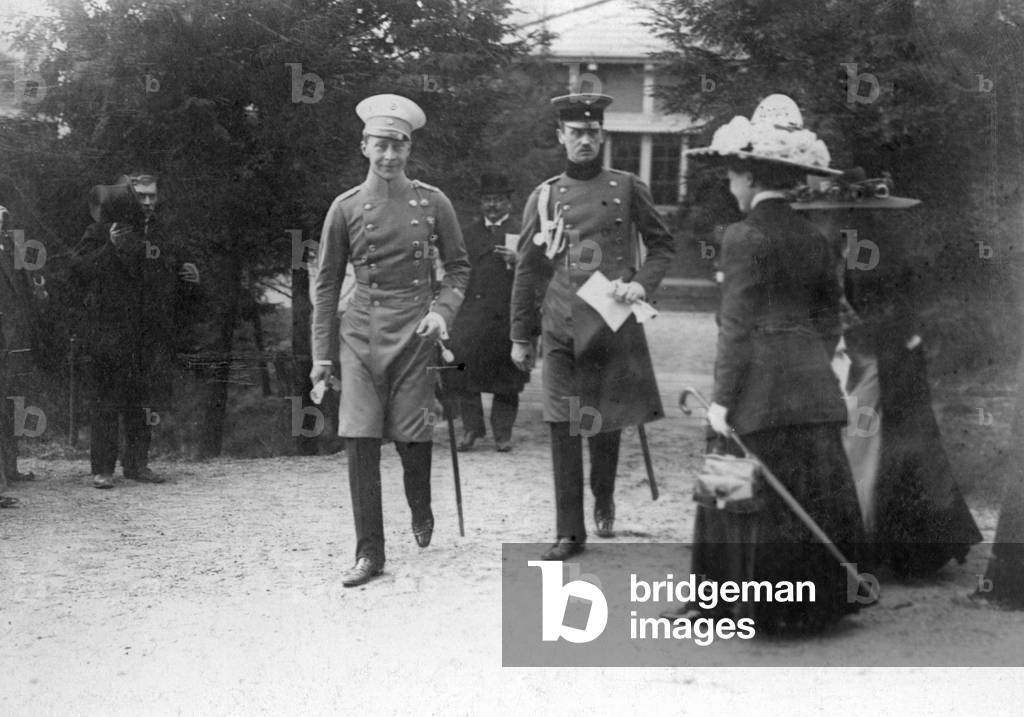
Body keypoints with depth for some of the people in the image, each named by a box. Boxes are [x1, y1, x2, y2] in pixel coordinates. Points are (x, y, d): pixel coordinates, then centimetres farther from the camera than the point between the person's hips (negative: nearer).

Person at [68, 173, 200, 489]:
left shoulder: (159, 237, 17)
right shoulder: (101, 233, 0)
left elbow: (177, 293, 27)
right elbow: (78, 268, -13)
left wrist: (190, 281, 6)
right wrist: (110, 248, -21)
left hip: (151, 337, 5)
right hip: (110, 333, -5)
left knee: (144, 403, 8)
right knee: (107, 402, -5)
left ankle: (137, 463, 18)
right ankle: (102, 468, -2)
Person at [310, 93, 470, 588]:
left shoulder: (433, 203, 2)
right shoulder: (346, 207, 2)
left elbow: (458, 268, 11)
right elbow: (326, 283, 7)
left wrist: (442, 311, -8)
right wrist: (319, 354, 4)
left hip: (415, 333, -1)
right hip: (361, 334, 1)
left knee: (412, 436, 0)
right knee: (359, 441, -5)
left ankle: (421, 511, 33)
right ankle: (369, 553, 0)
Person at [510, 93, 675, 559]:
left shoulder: (627, 189, 5)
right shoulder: (544, 197, 8)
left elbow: (662, 245, 12)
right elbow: (527, 270, 11)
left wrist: (642, 284, -7)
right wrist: (520, 336, 10)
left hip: (612, 324, -1)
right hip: (561, 328, 1)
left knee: (606, 420, 7)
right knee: (563, 426, -2)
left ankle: (603, 497, 35)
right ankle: (569, 532, 3)